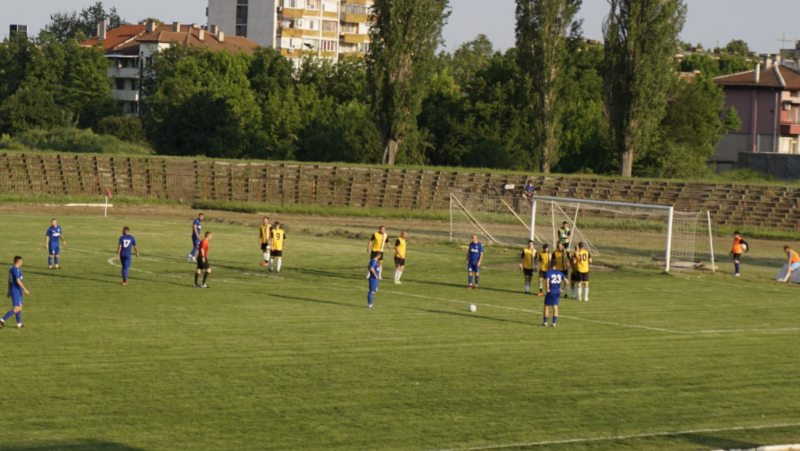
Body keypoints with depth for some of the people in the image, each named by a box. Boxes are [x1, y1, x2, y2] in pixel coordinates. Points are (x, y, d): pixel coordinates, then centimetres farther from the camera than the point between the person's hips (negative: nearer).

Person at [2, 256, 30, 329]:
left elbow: (9, 281, 18)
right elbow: (18, 281, -24)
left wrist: (9, 291, 23)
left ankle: (19, 324, 16)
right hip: (16, 292, -10)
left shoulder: (11, 269, 12)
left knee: (20, 307, 14)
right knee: (16, 309, -10)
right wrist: (25, 289, -20)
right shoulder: (16, 270, -18)